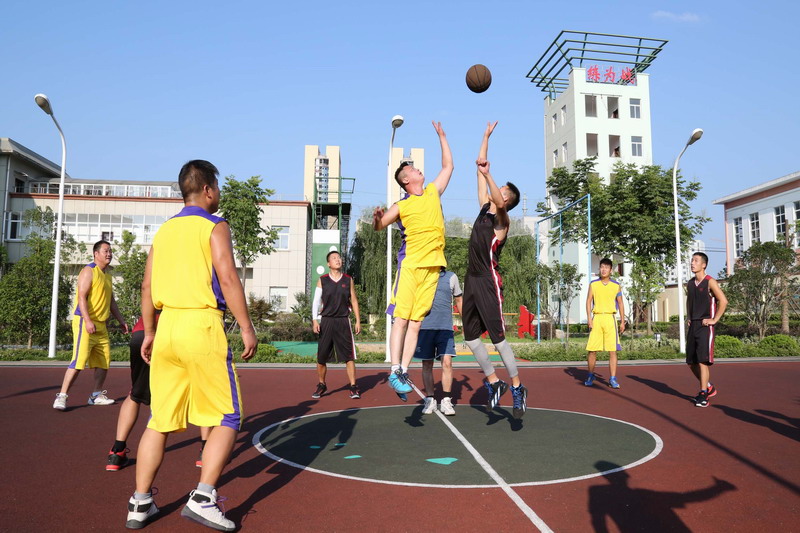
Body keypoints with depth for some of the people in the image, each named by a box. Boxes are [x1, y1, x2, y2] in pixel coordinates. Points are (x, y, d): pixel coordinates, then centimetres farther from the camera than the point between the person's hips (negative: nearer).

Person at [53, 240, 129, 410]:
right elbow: (81, 297, -17)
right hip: (85, 322, -9)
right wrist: (88, 321, -26)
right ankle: (61, 396, -6)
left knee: (104, 361, 10)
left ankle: (97, 395, 21)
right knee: (79, 360, -13)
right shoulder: (89, 271, -7)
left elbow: (111, 301, 26)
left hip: (101, 325, 9)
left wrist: (121, 320, 20)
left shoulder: (107, 275, 19)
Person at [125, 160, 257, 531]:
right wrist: (247, 328, -9)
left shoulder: (164, 230, 15)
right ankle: (202, 499, -1)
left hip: (166, 326, 7)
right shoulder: (214, 226, -3)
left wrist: (149, 333, 21)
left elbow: (147, 286, 15)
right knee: (227, 419, 5)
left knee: (160, 421, 15)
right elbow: (227, 279, -13)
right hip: (202, 325, -6)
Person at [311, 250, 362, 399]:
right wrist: (315, 320, -7)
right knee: (321, 357, 5)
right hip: (326, 321, 0)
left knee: (349, 356, -4)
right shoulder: (322, 280, 3)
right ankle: (321, 385, 23)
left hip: (344, 321, 0)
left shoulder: (348, 280, 6)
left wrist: (358, 321, 3)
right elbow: (316, 301, 3)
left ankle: (353, 387, 4)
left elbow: (354, 301, 9)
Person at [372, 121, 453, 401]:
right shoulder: (401, 206, 5)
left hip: (433, 266, 4)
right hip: (410, 264, -4)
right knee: (401, 318, -9)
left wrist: (441, 136, 28)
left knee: (416, 321, 1)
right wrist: (377, 218, -17)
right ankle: (395, 372, -8)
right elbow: (378, 226, 7)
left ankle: (403, 372, 2)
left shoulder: (433, 192, 17)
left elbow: (448, 165, 26)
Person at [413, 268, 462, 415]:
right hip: (424, 326, 0)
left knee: (447, 362, -10)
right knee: (427, 364, 5)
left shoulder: (451, 277, 11)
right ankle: (430, 400, 16)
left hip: (445, 327, 0)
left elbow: (459, 300, 19)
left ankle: (446, 401, 1)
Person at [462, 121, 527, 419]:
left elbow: (500, 202, -32)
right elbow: (480, 164, 17)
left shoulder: (502, 219, -6)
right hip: (472, 280, 8)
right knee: (471, 337, 10)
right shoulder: (485, 209, 13)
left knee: (498, 337, -4)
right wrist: (487, 137, 20)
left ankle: (517, 388, 10)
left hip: (489, 282, -8)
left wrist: (487, 173, -43)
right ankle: (493, 383, 22)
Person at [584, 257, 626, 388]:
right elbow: (588, 301, 5)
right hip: (597, 318, 0)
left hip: (610, 318, 0)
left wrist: (622, 321, 5)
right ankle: (590, 376, 17)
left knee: (612, 350, -3)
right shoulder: (593, 284, 6)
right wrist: (589, 319, -6)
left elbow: (620, 304, 11)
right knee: (592, 350, 0)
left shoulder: (616, 286, 6)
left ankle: (613, 379, 3)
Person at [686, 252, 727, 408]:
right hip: (693, 326, 7)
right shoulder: (690, 284, 13)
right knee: (691, 362, 9)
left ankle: (703, 395, -2)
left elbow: (723, 301, -14)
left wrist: (714, 319, -15)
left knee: (703, 360, -9)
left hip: (705, 326, -7)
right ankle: (708, 387, 27)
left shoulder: (710, 282, -8)